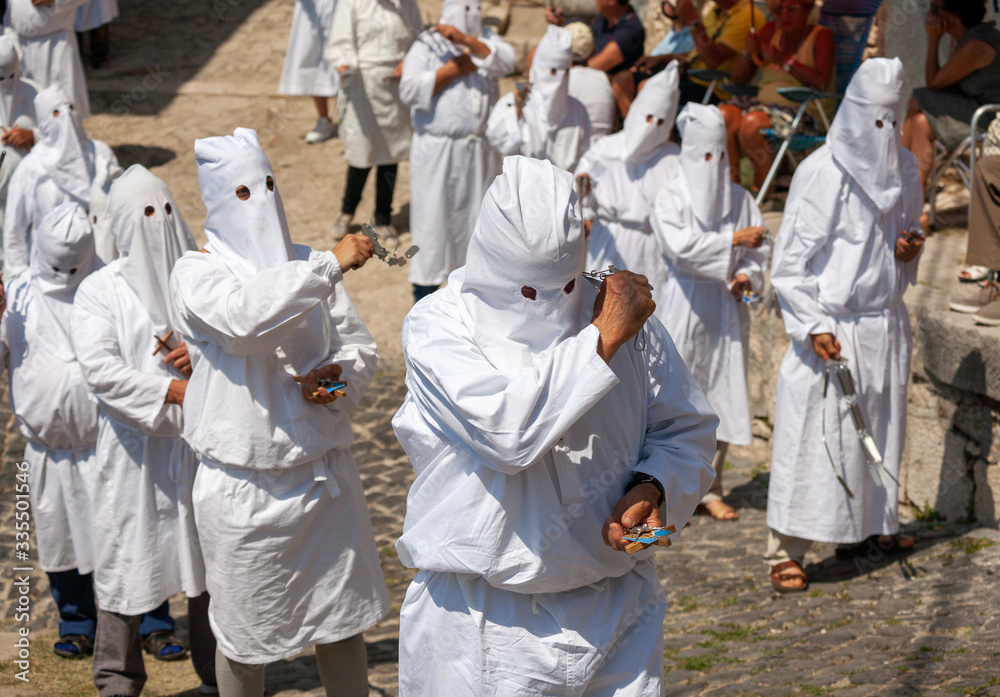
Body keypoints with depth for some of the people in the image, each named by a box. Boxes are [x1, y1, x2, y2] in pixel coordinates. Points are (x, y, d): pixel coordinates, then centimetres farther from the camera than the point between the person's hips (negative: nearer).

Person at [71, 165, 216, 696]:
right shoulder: (100, 290, -1)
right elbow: (99, 368, -12)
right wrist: (174, 390, -20)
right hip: (135, 448, -3)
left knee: (209, 552, 11)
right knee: (127, 553, 0)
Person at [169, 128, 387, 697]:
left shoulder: (308, 266, 5)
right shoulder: (197, 274, -9)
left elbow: (360, 346, 9)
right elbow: (245, 316, -30)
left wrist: (339, 375, -14)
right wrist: (330, 266, -32)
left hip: (325, 473, 4)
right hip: (247, 488, -4)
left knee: (342, 624, 13)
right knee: (245, 630, 10)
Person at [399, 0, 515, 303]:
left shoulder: (486, 41, 11)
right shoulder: (426, 47, 2)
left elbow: (505, 62, -12)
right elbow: (410, 91, -12)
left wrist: (466, 40, -23)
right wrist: (455, 69, -11)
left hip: (480, 151, 3)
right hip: (436, 150, -3)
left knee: (477, 213, 7)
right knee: (432, 214, -2)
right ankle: (425, 287, 8)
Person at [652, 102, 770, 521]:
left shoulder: (739, 198, 8)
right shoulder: (670, 198, -3)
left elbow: (759, 244, 7)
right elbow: (681, 245, -18)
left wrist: (747, 275, -13)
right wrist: (734, 239, -20)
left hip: (726, 309, 4)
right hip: (685, 305, -4)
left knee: (722, 394, 5)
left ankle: (709, 488, 14)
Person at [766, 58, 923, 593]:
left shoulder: (903, 168, 8)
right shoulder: (820, 173, -10)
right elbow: (790, 260, -10)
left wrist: (909, 249, -1)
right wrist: (812, 327, -19)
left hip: (885, 323, 6)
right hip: (832, 327, -6)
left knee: (881, 425, 12)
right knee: (812, 434, -7)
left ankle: (872, 527, 27)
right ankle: (786, 551, -3)